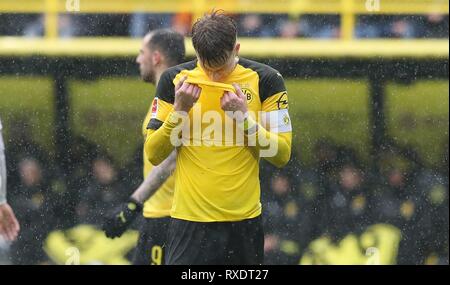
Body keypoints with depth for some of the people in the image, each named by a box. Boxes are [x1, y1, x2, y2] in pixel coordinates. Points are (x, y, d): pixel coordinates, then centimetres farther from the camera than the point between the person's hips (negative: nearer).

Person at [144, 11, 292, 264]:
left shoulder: (266, 80, -2)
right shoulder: (175, 79, 0)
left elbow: (282, 155, -3)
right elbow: (153, 155, 0)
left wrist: (244, 116, -15)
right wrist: (180, 110, -13)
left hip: (245, 220, 0)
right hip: (190, 220, 0)